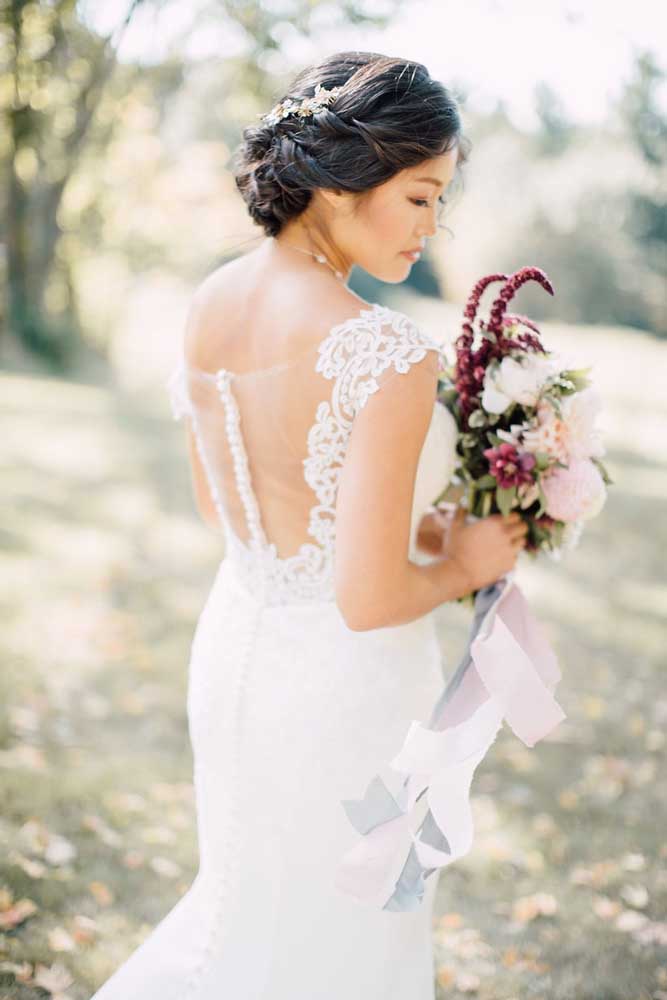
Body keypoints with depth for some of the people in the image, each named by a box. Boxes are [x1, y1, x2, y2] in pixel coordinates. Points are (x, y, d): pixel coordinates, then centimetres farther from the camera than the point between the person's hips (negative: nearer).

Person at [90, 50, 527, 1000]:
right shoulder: (389, 355, -28)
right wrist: (463, 565, -7)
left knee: (254, 899, 32)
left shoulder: (207, 307, -5)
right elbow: (367, 597, -27)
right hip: (346, 687, -6)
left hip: (234, 649, 7)